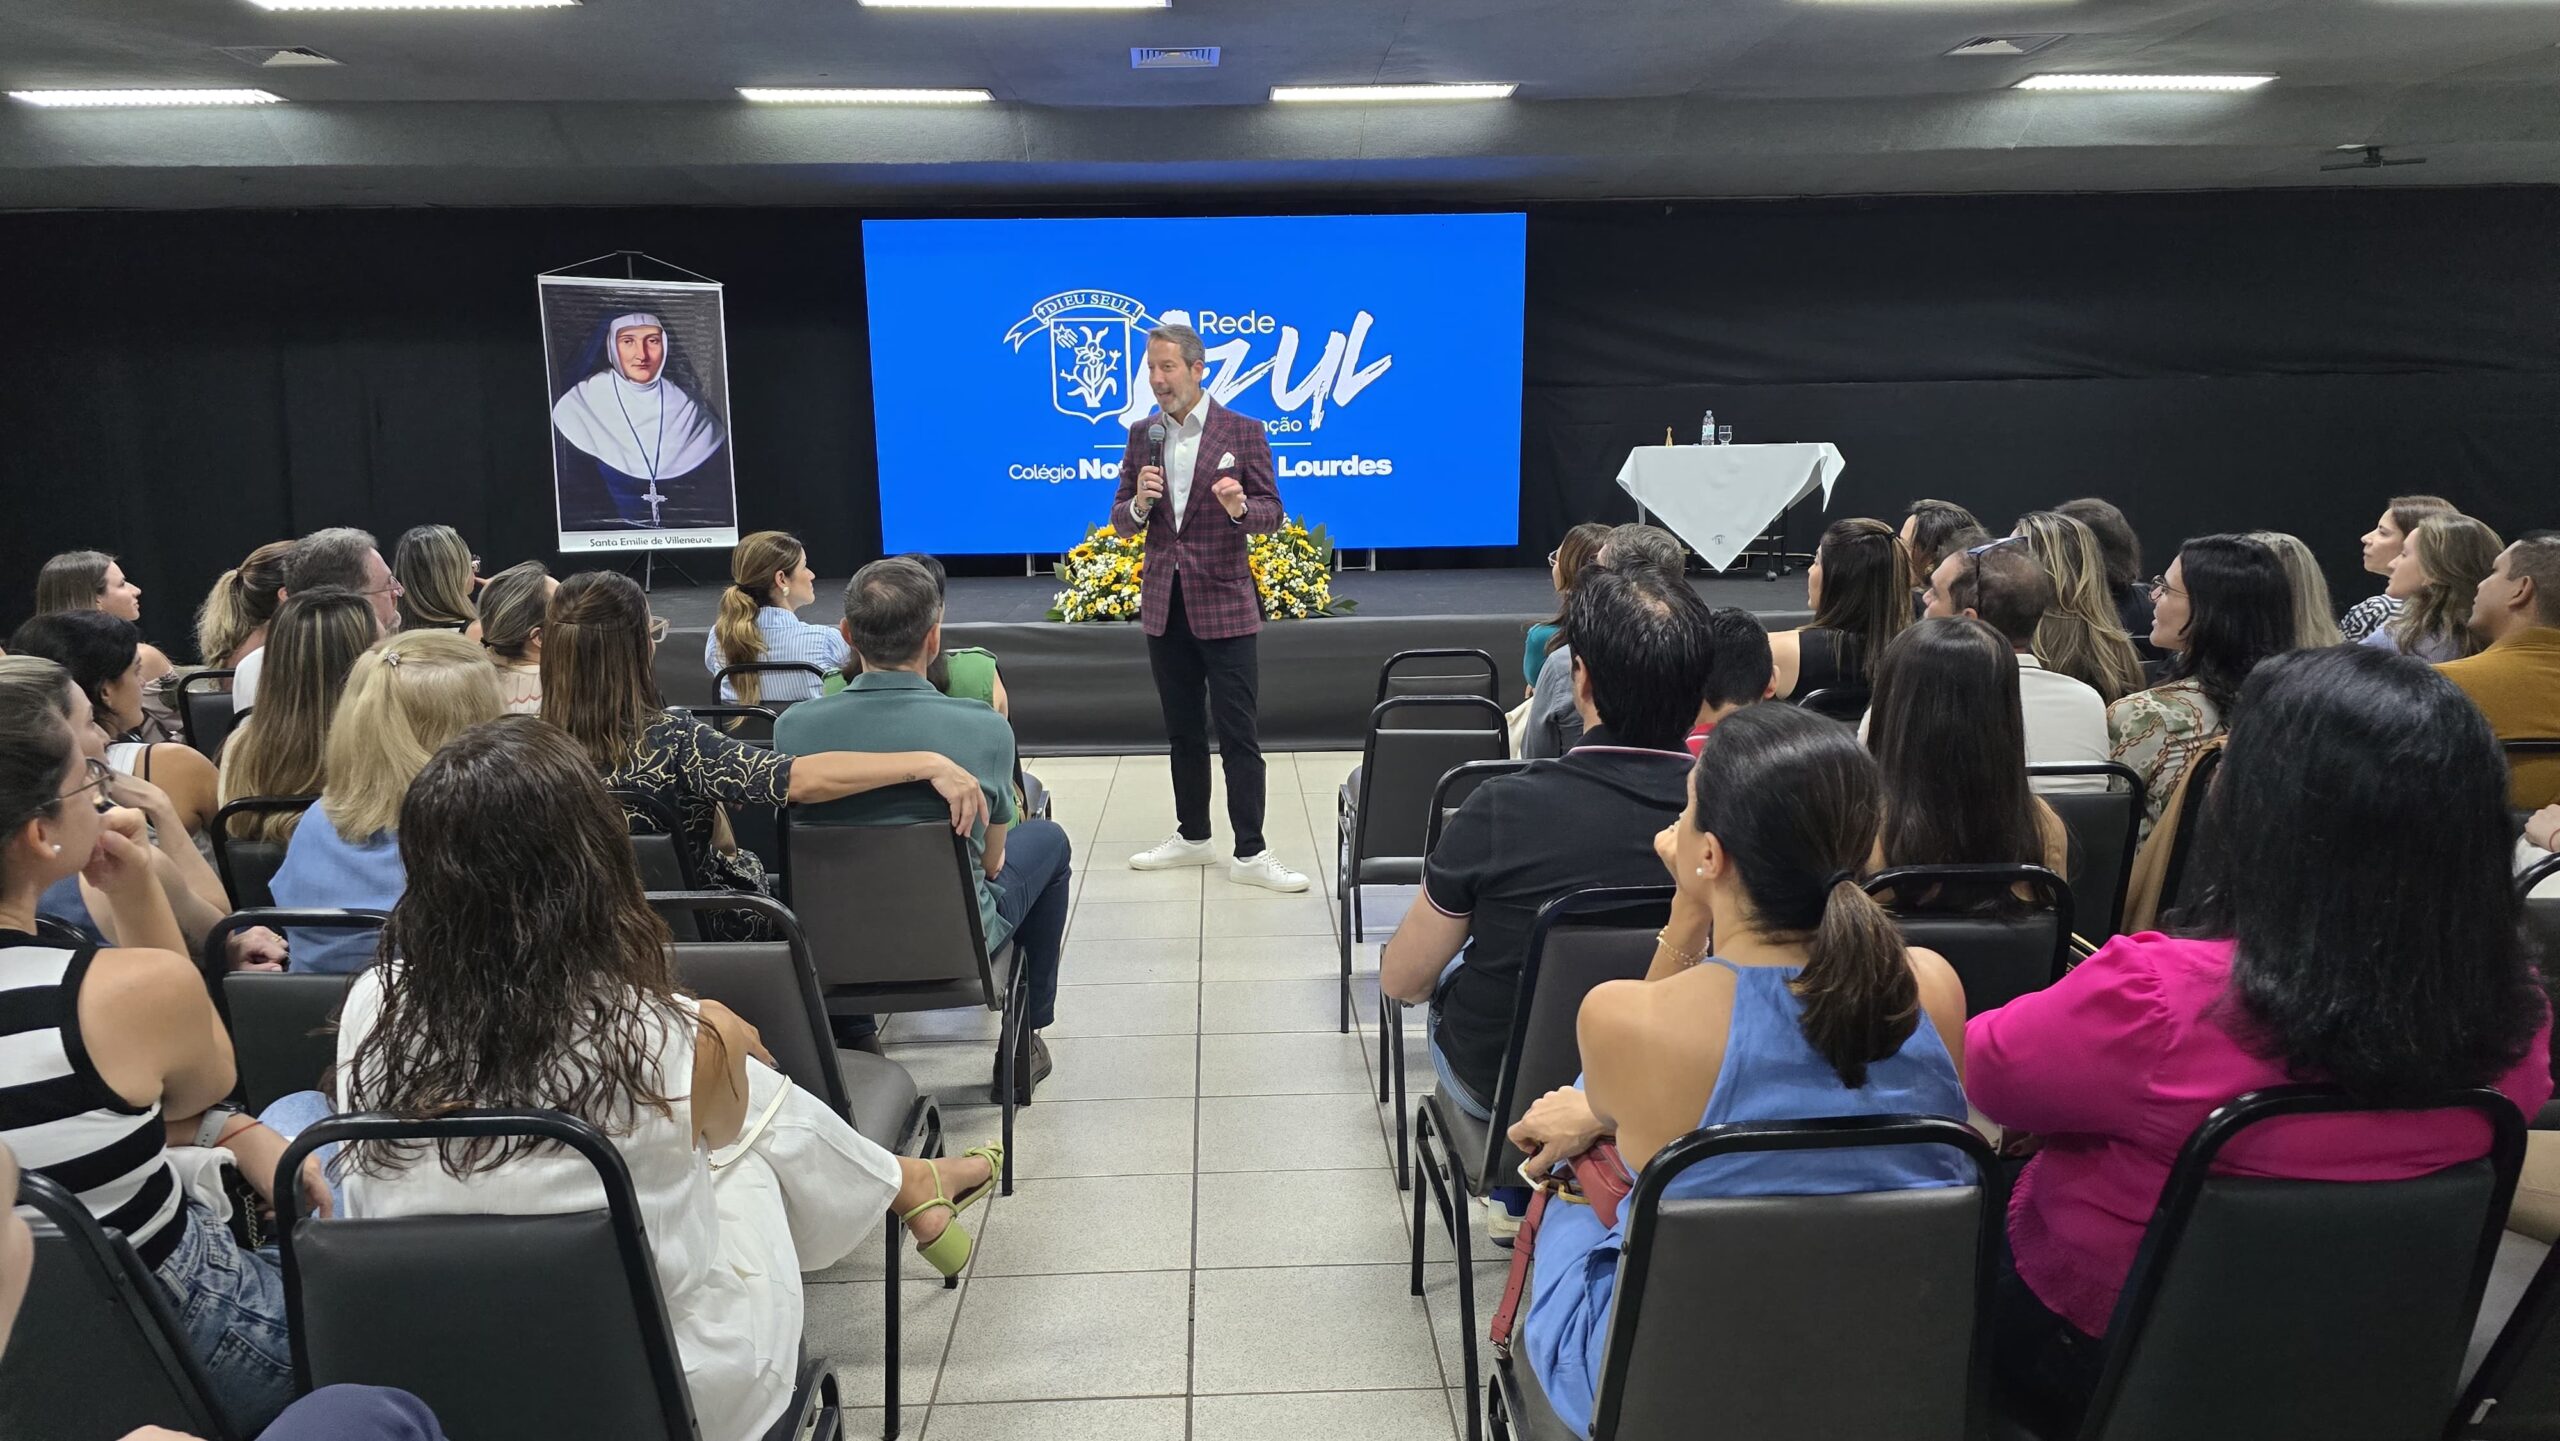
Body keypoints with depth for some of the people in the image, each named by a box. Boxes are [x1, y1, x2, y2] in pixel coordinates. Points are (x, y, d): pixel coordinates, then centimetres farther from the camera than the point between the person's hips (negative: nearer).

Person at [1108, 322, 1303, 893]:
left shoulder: (1243, 432, -4)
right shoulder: (1141, 434, 7)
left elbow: (1271, 512, -4)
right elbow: (1121, 520, 8)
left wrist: (1240, 507, -26)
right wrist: (1139, 504, -15)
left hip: (1224, 604, -4)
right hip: (1164, 605, 4)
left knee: (1237, 732, -4)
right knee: (1182, 731, 14)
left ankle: (1250, 854, 1)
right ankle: (1192, 836, 26)